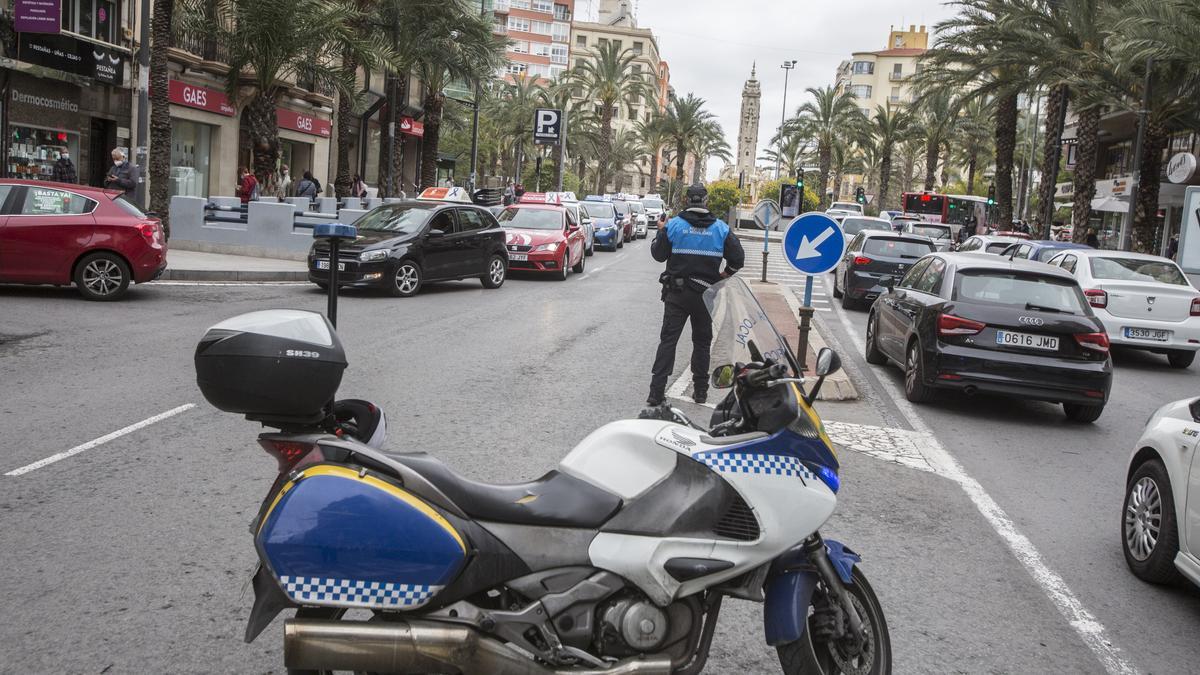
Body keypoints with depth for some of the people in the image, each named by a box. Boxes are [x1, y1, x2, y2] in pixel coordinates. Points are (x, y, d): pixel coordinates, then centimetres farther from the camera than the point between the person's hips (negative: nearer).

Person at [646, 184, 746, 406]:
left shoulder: (674, 225, -7)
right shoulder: (720, 228, -2)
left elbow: (658, 254, -1)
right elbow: (738, 258, -2)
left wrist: (660, 232, 16)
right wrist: (724, 275, 15)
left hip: (676, 293, -1)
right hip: (705, 294, 1)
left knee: (668, 340, 1)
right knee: (702, 342, 14)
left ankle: (656, 392, -5)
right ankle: (701, 390, 18)